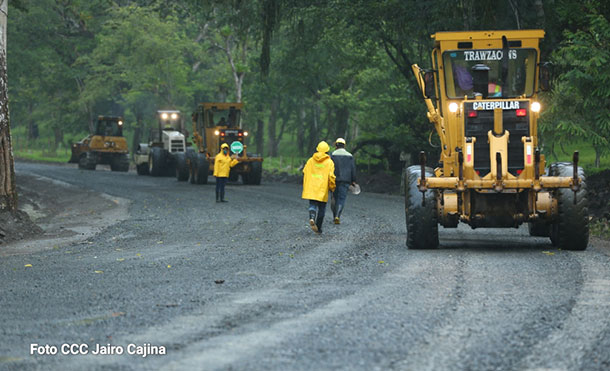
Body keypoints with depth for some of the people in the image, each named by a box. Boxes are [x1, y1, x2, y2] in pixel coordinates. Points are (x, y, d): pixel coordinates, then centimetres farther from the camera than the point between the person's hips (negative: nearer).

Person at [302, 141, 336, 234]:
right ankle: (318, 228, 12)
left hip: (311, 188, 2)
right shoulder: (329, 162, -3)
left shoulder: (311, 160, 5)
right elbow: (331, 176, -9)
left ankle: (312, 218, -25)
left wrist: (305, 187, 15)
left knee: (312, 205, 6)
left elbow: (305, 173, 5)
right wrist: (332, 188, 5)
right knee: (321, 208, 9)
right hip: (323, 189, -2)